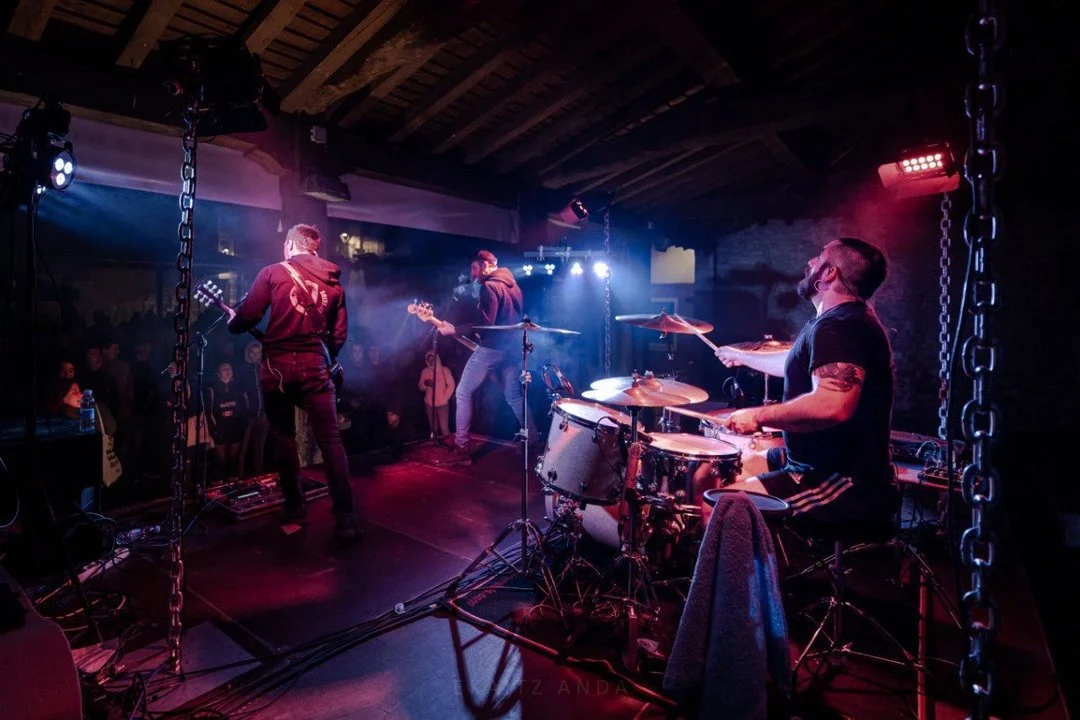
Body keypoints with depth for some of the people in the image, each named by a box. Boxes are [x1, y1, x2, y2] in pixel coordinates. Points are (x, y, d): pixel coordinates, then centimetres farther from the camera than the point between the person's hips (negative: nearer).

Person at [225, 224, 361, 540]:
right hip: (315, 366, 1)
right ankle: (346, 517, -4)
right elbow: (340, 332, 7)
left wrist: (232, 321, 21)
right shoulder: (332, 281, 10)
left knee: (284, 437, 13)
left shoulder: (272, 272, 2)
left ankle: (295, 509, 20)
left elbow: (247, 316, -1)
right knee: (330, 439, 0)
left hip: (277, 365, -1)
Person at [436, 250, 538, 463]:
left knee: (463, 394, 1)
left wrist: (454, 330, -17)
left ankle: (461, 448, 0)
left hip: (492, 347, -8)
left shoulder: (489, 286, -12)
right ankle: (533, 441, 16)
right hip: (511, 347, 9)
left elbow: (485, 324, -21)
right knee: (514, 396, 17)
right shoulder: (513, 284, 16)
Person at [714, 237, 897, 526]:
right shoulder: (845, 319, 15)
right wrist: (743, 356, 39)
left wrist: (758, 416, -24)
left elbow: (832, 406, -36)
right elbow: (798, 363, 30)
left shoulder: (841, 325, -21)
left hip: (849, 486, -11)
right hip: (824, 463, 11)